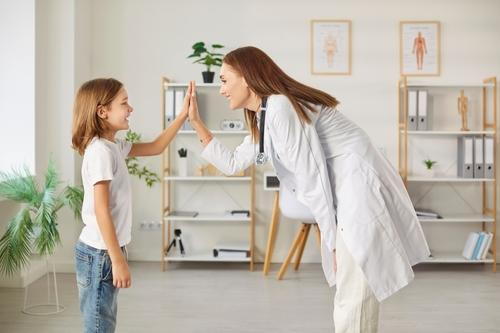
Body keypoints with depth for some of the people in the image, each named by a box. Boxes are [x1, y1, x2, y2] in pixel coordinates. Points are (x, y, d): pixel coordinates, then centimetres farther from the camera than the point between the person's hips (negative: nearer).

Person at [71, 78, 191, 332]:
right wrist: (118, 261, -22)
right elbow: (101, 210, -23)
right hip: (99, 252, -10)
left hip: (106, 249, 10)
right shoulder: (100, 151, -19)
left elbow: (156, 147, 19)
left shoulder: (114, 146, 8)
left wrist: (183, 116, 10)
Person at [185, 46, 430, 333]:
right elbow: (232, 163, 22)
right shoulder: (263, 118, 14)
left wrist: (332, 240, -13)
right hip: (345, 194, 10)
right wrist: (196, 122, 19)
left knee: (352, 301, -8)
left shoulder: (281, 107, -16)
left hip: (360, 189, -10)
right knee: (354, 294, 14)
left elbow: (312, 177, -18)